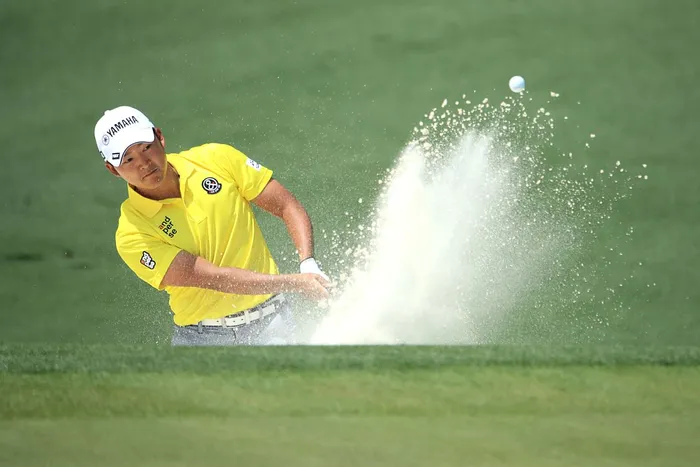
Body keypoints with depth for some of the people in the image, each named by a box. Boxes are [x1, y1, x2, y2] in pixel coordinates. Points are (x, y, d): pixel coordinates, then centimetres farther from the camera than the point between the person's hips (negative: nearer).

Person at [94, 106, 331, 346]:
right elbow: (210, 277, -19)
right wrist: (294, 283, -24)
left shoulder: (216, 159, -2)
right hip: (200, 336, -1)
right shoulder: (132, 234, -12)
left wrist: (308, 265, -13)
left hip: (269, 322, 2)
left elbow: (288, 207, 4)